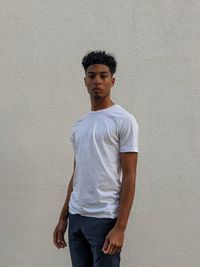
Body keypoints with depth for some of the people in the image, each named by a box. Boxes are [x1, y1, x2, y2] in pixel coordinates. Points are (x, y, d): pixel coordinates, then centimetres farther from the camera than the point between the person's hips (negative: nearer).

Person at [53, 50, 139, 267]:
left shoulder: (124, 121, -8)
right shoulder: (79, 125, 14)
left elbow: (129, 176, -12)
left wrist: (120, 227, -17)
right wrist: (63, 218, 16)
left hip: (105, 218, -7)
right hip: (76, 216, 7)